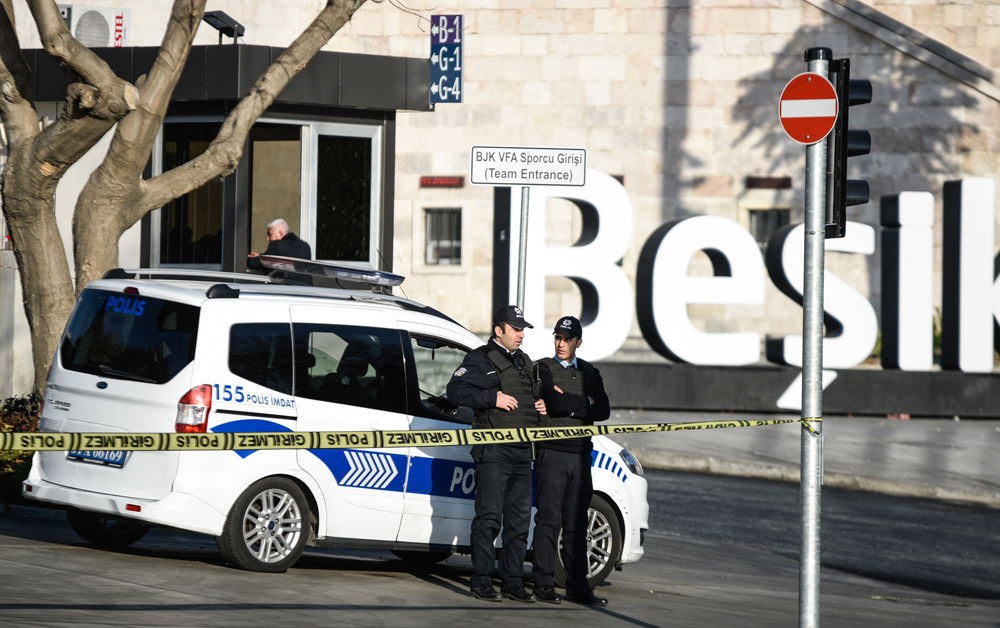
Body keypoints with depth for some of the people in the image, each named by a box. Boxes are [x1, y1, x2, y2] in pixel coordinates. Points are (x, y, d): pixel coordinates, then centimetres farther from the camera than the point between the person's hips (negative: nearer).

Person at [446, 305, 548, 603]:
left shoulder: (525, 362, 21)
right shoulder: (481, 359, -2)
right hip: (493, 450, -7)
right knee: (489, 516, -8)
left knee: (519, 519, 7)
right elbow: (455, 390, -13)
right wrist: (493, 398, -19)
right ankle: (481, 581, -3)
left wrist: (541, 404, 13)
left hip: (521, 450, 7)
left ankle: (513, 581, 12)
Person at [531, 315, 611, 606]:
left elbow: (603, 410, 2)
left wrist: (566, 404, -8)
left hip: (580, 454, 4)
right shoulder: (542, 369, 3)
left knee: (576, 524, 6)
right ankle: (544, 584, -3)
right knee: (549, 520, -6)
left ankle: (577, 586, 9)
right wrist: (581, 406, -11)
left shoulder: (589, 373, 15)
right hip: (551, 453, -4)